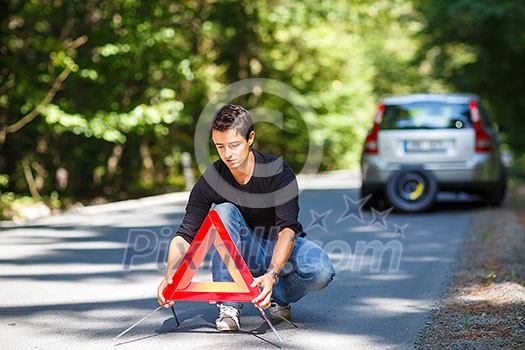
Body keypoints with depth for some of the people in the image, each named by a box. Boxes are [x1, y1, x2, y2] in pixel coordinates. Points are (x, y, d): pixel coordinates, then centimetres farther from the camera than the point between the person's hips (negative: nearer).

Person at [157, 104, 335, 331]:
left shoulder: (278, 171, -23)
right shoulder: (211, 180, -16)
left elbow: (288, 229, -33)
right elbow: (185, 235, -17)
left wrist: (271, 275, -50)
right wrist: (170, 274, -36)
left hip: (282, 247, -1)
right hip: (246, 249, 2)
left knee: (321, 272, -33)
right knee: (223, 212, -29)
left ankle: (278, 296, 0)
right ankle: (229, 305, -26)